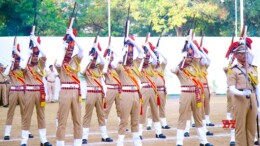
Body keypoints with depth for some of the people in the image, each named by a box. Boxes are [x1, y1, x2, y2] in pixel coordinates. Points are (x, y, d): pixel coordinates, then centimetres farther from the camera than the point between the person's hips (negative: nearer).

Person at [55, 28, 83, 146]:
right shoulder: (59, 61, 2)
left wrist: (73, 37, -5)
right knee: (62, 120, -2)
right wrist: (66, 39, -14)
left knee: (77, 120, 8)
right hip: (64, 92, -3)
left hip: (76, 92, 4)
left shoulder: (76, 60, 11)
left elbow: (81, 50, -6)